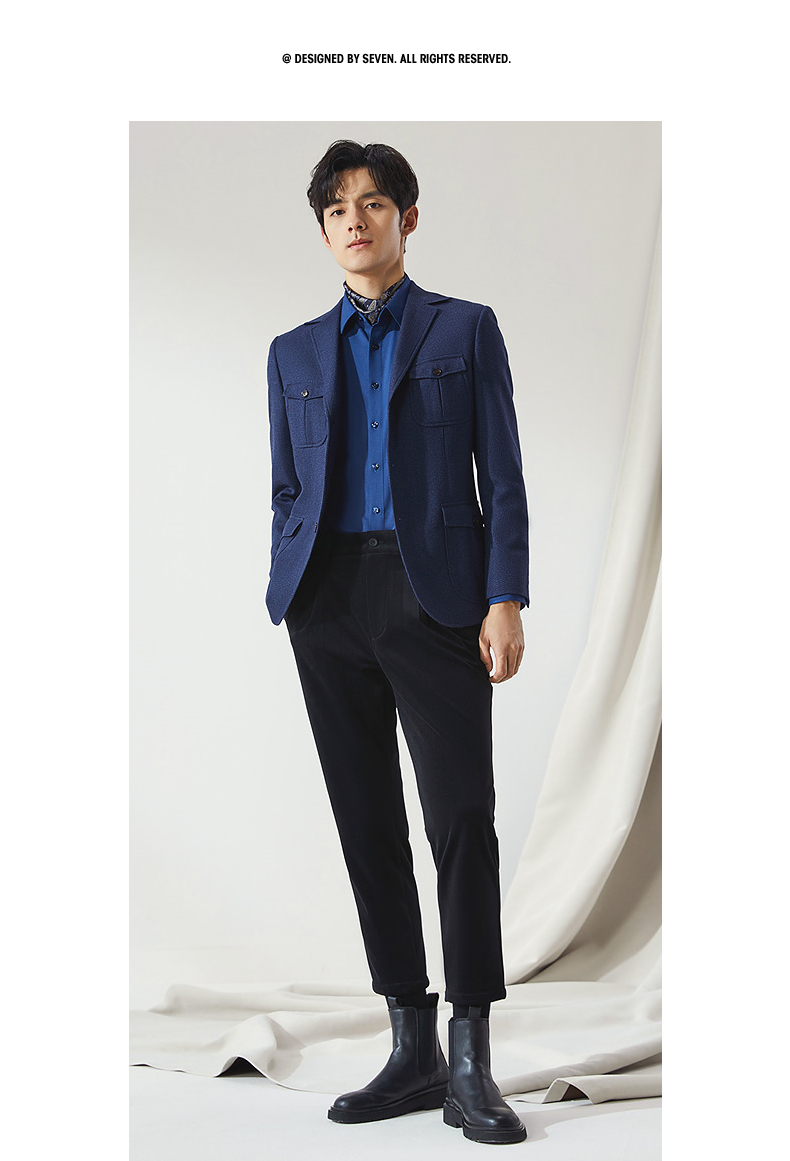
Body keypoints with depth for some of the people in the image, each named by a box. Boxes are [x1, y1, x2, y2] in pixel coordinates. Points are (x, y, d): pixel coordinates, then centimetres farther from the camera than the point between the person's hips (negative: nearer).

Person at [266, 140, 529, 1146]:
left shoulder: (466, 329, 9)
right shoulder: (296, 353, 17)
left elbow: (502, 475, 3)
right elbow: (287, 491, 17)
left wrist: (506, 598, -8)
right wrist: (291, 604, 7)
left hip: (434, 591, -3)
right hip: (330, 600, 4)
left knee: (461, 817, -10)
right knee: (367, 825, 4)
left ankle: (471, 1068, -3)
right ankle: (414, 1051, 14)